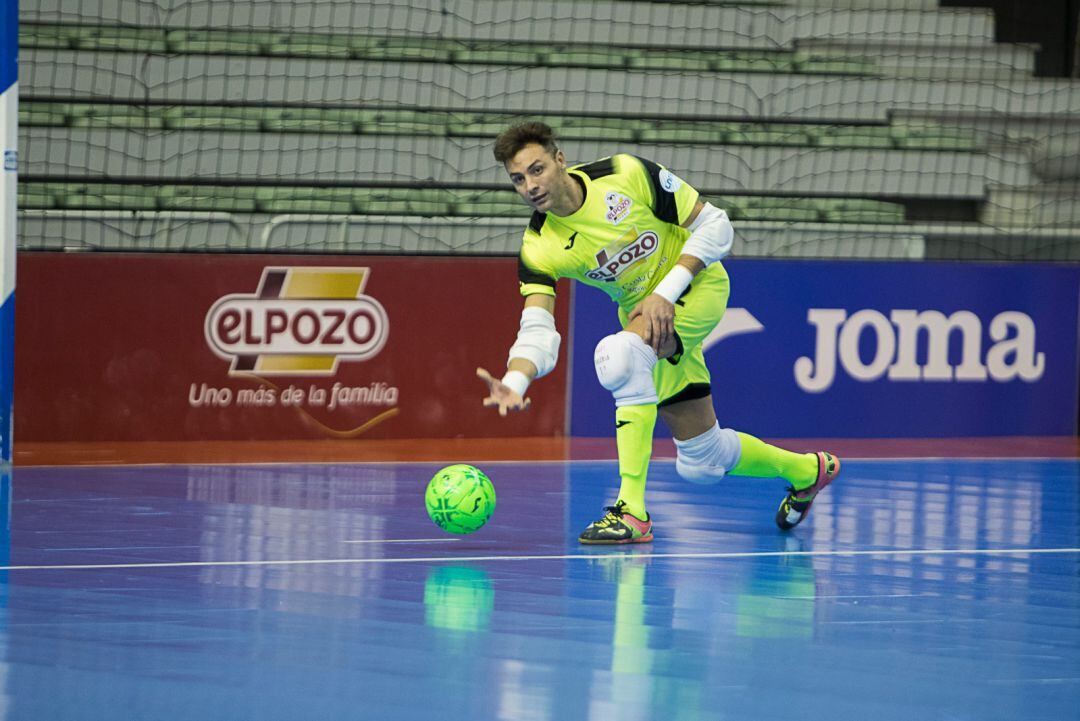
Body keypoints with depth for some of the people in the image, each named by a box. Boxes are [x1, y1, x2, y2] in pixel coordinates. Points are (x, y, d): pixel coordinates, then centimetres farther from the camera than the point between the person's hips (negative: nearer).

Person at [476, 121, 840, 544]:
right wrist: (515, 383, -44)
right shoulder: (538, 249, -16)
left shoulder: (626, 176, -22)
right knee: (701, 462, 5)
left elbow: (714, 226, -14)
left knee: (620, 353, -36)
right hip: (642, 313, 5)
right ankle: (806, 470, 37)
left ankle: (632, 511, -34)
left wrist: (665, 293, -23)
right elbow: (537, 332, -23)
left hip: (697, 286, -5)